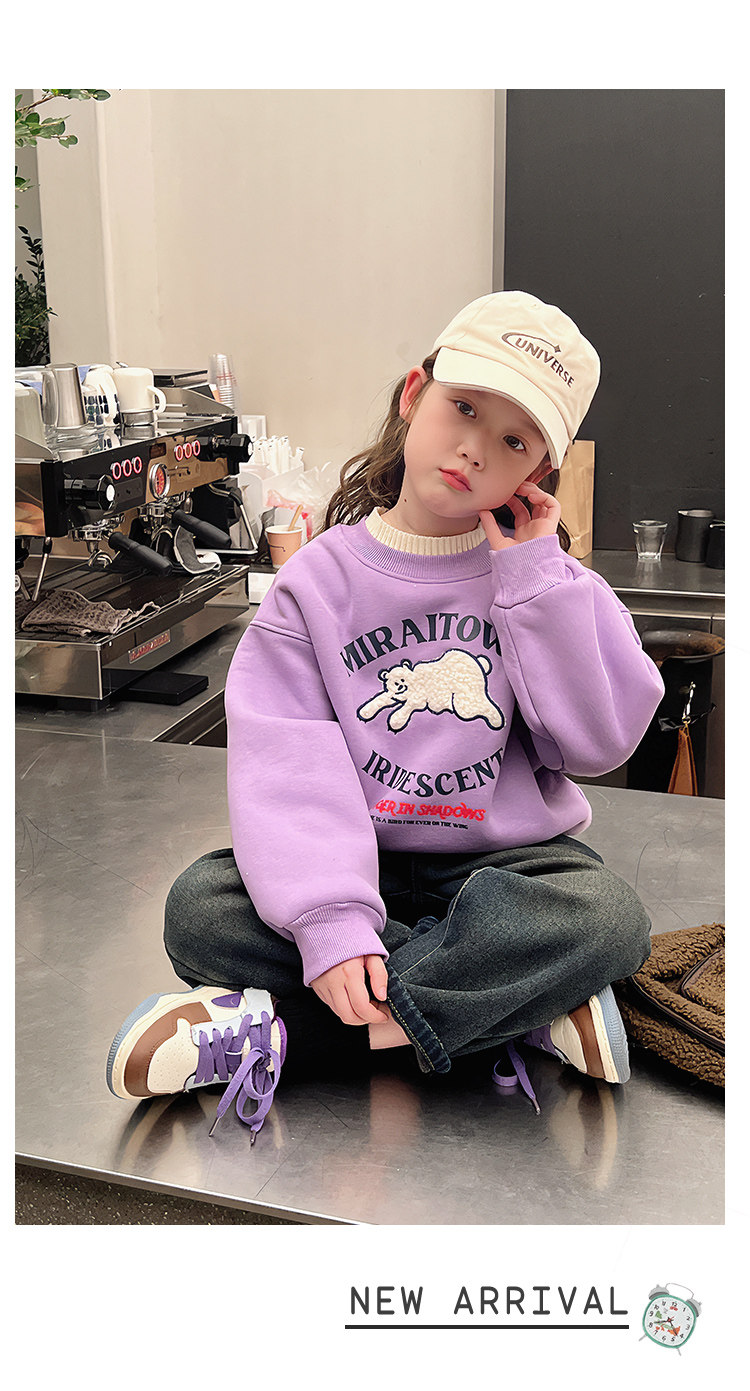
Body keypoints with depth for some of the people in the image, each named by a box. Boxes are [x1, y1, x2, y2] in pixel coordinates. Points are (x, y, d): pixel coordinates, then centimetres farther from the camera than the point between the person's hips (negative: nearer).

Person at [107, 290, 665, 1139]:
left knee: (608, 919, -31)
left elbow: (600, 740, -9)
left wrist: (532, 575, -13)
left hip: (506, 859, 0)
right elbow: (290, 760, -15)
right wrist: (331, 919, -29)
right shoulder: (320, 578, -3)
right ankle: (522, 1009, -21)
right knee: (199, 910, -23)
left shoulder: (543, 583, 1)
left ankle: (277, 1033, -27)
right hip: (367, 862, 1)